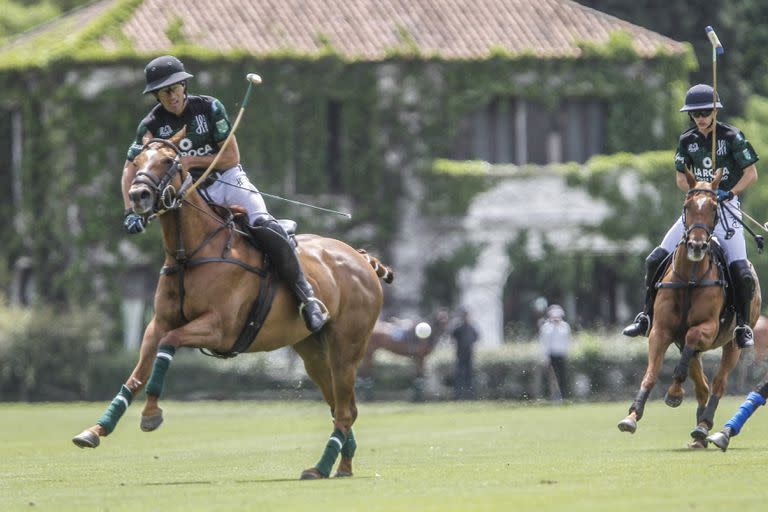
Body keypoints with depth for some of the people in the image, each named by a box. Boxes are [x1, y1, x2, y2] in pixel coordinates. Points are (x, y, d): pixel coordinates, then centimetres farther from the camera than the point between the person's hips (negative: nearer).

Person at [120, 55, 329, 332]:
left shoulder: (209, 108, -5)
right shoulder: (151, 125, -1)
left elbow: (231, 157, -6)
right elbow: (130, 171, -3)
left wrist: (191, 161, -17)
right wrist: (131, 211, -18)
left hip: (229, 181, -1)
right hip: (192, 193, 1)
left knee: (264, 226, -26)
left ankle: (306, 296, -21)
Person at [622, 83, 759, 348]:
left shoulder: (732, 136, -7)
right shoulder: (687, 140, 6)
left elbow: (751, 174, -4)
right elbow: (681, 179, 11)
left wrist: (729, 193, -18)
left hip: (727, 208, -4)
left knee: (741, 271, -18)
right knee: (656, 260, -4)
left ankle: (743, 326, 0)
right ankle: (647, 317, 7)